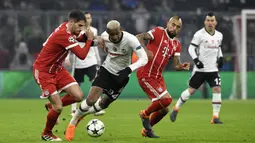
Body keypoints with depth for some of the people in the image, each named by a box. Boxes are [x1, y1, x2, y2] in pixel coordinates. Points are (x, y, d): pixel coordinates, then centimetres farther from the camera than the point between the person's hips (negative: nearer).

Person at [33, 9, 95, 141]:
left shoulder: (66, 28, -2)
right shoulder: (64, 35, -30)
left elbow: (75, 38, 22)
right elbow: (82, 55, -32)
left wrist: (86, 37, -1)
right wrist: (89, 39, -15)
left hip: (56, 69, 9)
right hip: (43, 71, -9)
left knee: (78, 96, -5)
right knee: (58, 107, -12)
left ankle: (53, 106, 22)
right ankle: (46, 134, 14)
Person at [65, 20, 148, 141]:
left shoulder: (130, 40, -27)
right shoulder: (104, 36, -15)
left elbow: (144, 59, -32)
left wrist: (129, 69, -41)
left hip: (121, 76, -1)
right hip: (106, 70, 1)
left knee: (103, 104, 11)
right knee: (91, 100, -17)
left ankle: (82, 114, 40)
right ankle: (73, 123, 5)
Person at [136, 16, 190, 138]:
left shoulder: (177, 44, 11)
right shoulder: (158, 32, -9)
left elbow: (176, 66, 4)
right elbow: (139, 37, -19)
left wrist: (182, 67, -19)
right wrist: (144, 50, -36)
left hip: (158, 77, 8)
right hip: (146, 76, -8)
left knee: (164, 110, 11)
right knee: (166, 99, -20)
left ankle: (146, 130, 32)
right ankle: (145, 114, 5)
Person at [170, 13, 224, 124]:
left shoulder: (219, 35, 9)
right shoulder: (199, 34, -8)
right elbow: (191, 48, -6)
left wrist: (220, 58, 8)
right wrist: (196, 60, -19)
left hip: (213, 69, 4)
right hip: (200, 69, -4)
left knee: (217, 89, -11)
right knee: (191, 90, 1)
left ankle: (215, 117, -6)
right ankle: (176, 109, 21)